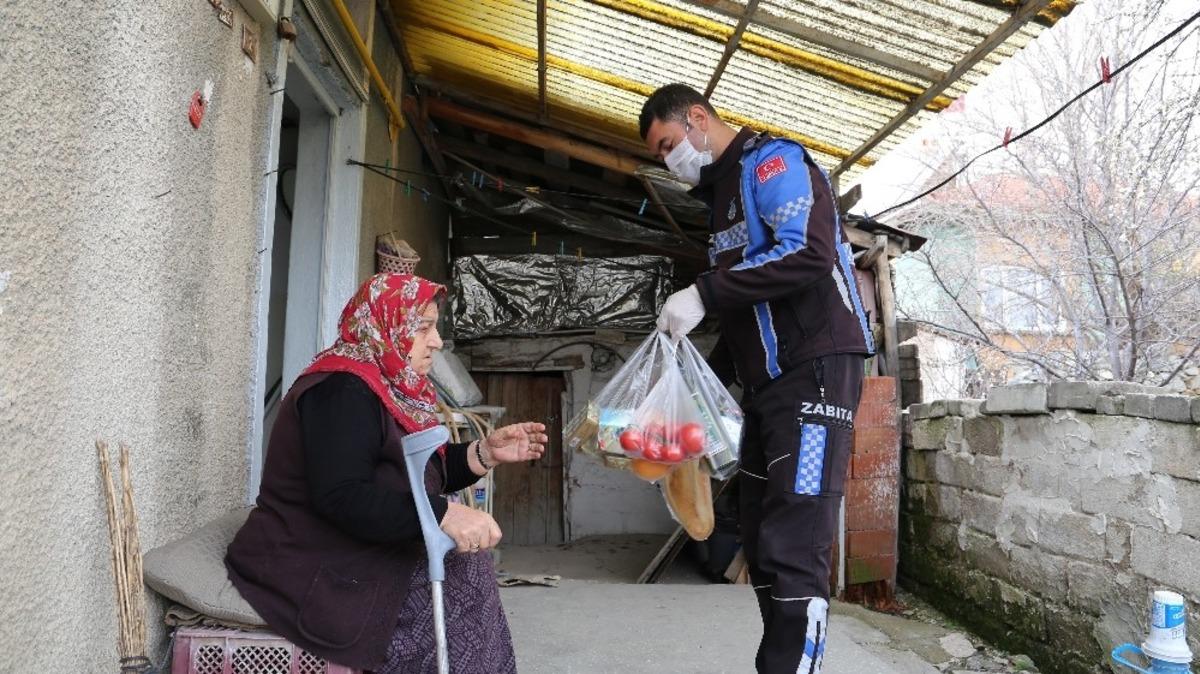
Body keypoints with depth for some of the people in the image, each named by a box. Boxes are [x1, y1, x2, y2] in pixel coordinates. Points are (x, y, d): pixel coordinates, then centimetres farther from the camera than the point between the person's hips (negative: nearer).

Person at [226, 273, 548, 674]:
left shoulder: (391, 388, 10)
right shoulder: (342, 391, -20)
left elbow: (420, 472, 12)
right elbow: (341, 497, -31)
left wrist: (487, 453, -2)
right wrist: (443, 515, -36)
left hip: (361, 551, 9)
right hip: (314, 568, -9)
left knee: (465, 568, -4)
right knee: (458, 585, -17)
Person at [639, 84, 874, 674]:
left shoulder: (771, 161, -4)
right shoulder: (722, 193, 22)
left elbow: (809, 253, -22)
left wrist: (703, 294, -20)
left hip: (815, 369, -9)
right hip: (766, 381, 9)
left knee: (792, 551, -13)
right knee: (761, 542, 10)